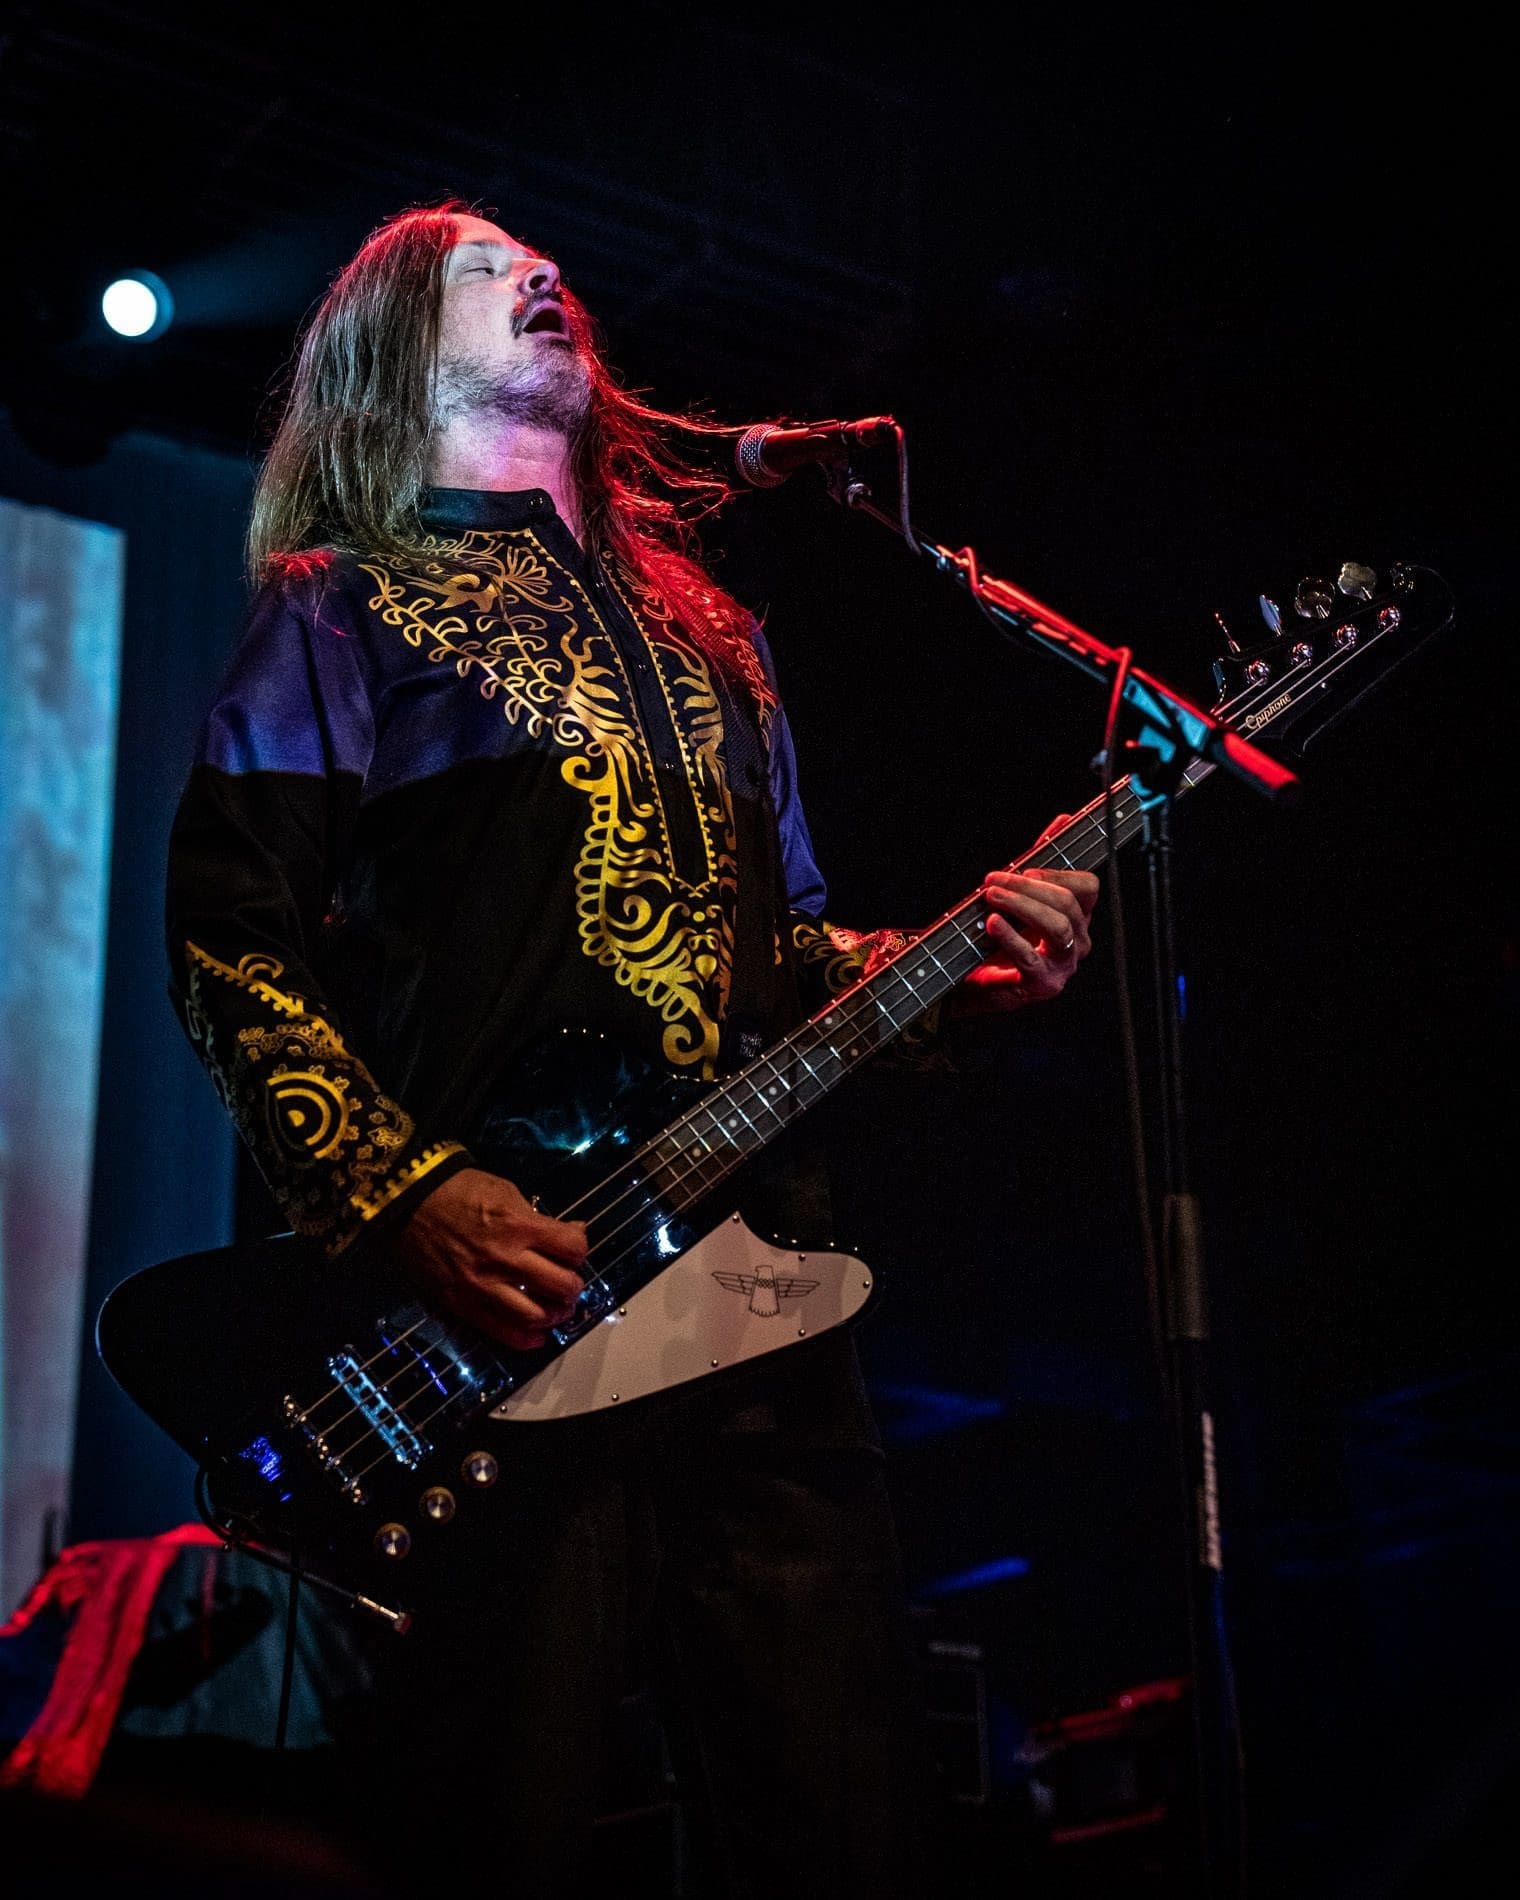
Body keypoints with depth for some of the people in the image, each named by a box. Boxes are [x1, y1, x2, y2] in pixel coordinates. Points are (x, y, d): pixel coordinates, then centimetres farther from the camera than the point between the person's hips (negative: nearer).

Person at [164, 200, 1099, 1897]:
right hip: (479, 1321, -5)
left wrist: (944, 973, 5)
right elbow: (227, 938, -2)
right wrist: (401, 1194, -16)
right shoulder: (336, 611, 9)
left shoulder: (702, 626, 26)